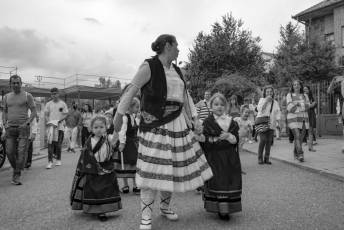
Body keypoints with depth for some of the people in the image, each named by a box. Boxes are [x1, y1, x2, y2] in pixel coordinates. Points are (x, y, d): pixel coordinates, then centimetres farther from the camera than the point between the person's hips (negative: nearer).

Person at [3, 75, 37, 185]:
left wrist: (27, 123, -11)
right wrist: (4, 123, 4)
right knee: (9, 152, 2)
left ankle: (17, 176, -2)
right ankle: (15, 169, 26)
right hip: (10, 128, 4)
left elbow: (34, 112, 0)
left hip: (23, 127, -4)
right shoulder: (6, 97, 14)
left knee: (21, 152, -8)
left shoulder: (27, 96, 2)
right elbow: (4, 112, 20)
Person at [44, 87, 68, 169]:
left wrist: (59, 120, -14)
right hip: (50, 126, 1)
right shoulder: (48, 104, 9)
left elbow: (65, 114, 1)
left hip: (60, 126, -1)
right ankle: (50, 161, -5)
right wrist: (48, 121, -10)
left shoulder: (62, 104, 4)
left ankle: (58, 159, 21)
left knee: (58, 144, 6)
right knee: (50, 143, -6)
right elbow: (46, 114, 8)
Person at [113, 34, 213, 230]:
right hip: (155, 124, -7)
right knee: (153, 168, -6)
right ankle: (146, 214, 9)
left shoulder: (177, 70, 15)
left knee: (174, 166, 10)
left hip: (178, 123, 7)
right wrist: (120, 115, -10)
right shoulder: (149, 66, -6)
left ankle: (166, 205, 30)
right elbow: (131, 90, -8)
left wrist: (195, 119, 10)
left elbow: (186, 96, 17)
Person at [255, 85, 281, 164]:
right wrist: (266, 100, -13)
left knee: (269, 141, 1)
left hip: (271, 123, 4)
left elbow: (278, 112, 18)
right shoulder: (262, 100, 5)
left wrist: (276, 120, 2)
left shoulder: (275, 102, 17)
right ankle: (260, 158, -2)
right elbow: (259, 109, -10)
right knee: (263, 140, -14)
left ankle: (267, 158, 12)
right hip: (262, 121, -4)